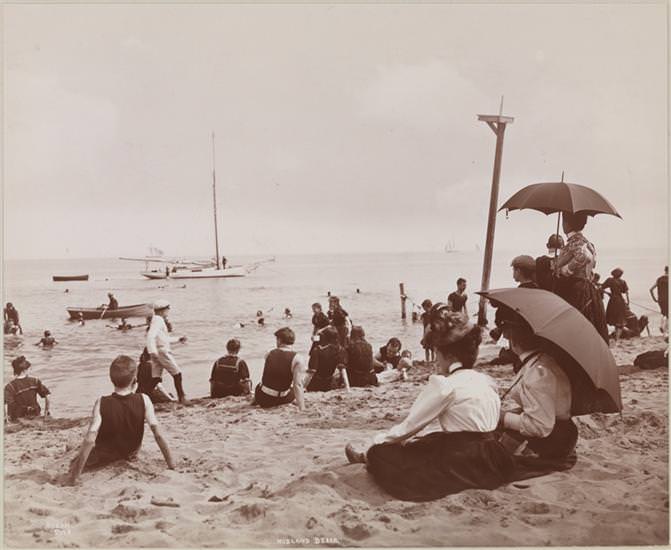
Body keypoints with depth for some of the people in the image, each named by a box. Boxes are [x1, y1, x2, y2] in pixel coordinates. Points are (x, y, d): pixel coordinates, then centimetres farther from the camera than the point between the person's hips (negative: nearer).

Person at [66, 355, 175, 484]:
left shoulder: (101, 403, -27)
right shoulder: (143, 400, -25)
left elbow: (90, 440, -32)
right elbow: (158, 435, -25)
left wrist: (75, 475, -27)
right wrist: (172, 466, -17)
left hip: (104, 457, -1)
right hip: (131, 454, 1)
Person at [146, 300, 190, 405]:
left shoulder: (158, 321, 20)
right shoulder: (158, 321, -11)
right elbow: (151, 335, -26)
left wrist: (178, 339, 35)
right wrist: (152, 351, -34)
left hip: (157, 353, 10)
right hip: (162, 351, -10)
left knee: (156, 377, 6)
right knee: (177, 374, -1)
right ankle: (181, 397, 5)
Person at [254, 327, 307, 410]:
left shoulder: (269, 354, -2)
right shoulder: (298, 359, -16)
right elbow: (298, 384, -20)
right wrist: (302, 408, -17)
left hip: (261, 399, 3)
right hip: (281, 400, -3)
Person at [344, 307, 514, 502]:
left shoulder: (444, 385, -13)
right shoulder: (486, 381, 10)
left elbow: (407, 427, -8)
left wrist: (373, 445, 8)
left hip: (466, 466, -8)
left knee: (381, 453, 5)